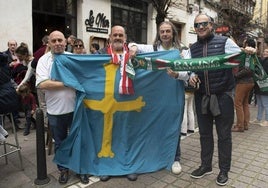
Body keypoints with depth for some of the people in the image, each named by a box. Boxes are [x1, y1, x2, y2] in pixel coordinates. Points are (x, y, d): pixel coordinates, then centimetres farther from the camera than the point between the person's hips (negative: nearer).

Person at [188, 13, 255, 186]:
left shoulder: (225, 42, -4)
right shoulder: (193, 48, 8)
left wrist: (249, 54, -26)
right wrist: (191, 76, -12)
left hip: (223, 96, -4)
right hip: (202, 97, 4)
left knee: (224, 134, 8)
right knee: (205, 133, 16)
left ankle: (224, 170, 26)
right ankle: (206, 165, 34)